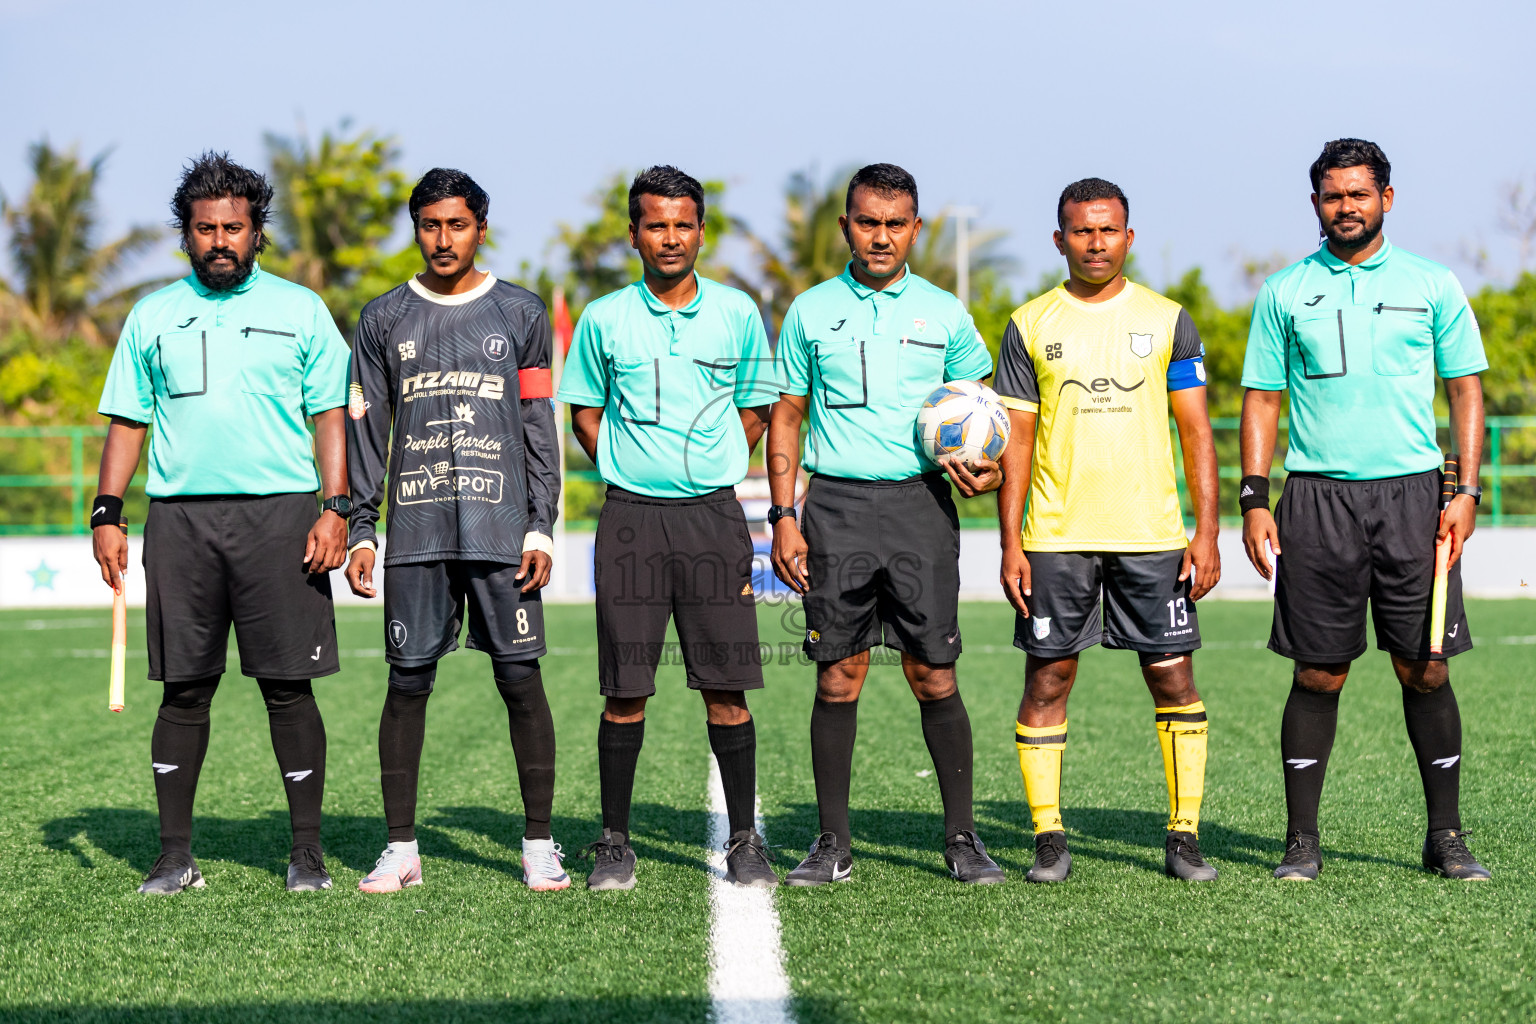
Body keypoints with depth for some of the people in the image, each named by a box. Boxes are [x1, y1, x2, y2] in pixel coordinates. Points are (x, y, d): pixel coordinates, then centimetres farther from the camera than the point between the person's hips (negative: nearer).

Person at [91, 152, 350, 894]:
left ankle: (306, 852, 5)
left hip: (278, 513, -1)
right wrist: (107, 514, 3)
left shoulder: (300, 310, 8)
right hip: (179, 517, 2)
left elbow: (331, 416, 6)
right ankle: (175, 854, 9)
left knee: (288, 687, -2)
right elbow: (128, 422, 14)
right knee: (184, 689, 3)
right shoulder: (153, 317, 13)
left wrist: (335, 508, -5)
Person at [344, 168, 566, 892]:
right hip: (415, 531, 1)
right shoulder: (384, 319, 10)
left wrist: (541, 527, -1)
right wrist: (361, 531, 3)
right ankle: (401, 848, 8)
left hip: (501, 528, -1)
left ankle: (539, 845, 6)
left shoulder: (520, 314, 8)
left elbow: (540, 430, 7)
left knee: (520, 680, -2)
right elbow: (364, 431, 10)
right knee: (407, 682, 1)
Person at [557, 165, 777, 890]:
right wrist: (628, 472, 4)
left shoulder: (736, 313, 5)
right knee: (625, 692, 0)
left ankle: (744, 842, 9)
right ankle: (614, 843, 10)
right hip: (631, 517, 0)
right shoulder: (604, 319, 4)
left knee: (725, 688, -1)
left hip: (713, 514, 0)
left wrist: (710, 473, 7)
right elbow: (585, 414, 14)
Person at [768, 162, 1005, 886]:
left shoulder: (943, 313, 8)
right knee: (838, 677, 0)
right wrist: (783, 517, 1)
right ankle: (833, 843, 7)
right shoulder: (810, 313, 8)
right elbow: (787, 418, 10)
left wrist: (984, 468, -7)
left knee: (933, 676, -2)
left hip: (919, 502, 0)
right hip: (836, 507, 0)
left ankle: (961, 837, 6)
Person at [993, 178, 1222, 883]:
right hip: (1055, 534, 0)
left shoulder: (1167, 320, 7)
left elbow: (1196, 431, 6)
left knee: (1172, 675, -1)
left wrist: (1207, 532, -1)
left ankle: (1185, 834, 7)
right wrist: (1010, 543, -2)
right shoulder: (1030, 325, 6)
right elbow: (1015, 439, 5)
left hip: (1152, 533, 0)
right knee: (1048, 677, 1)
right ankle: (1048, 837, 8)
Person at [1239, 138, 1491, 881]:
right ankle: (1303, 841, 8)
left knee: (1424, 668, 0)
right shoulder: (1284, 293, 8)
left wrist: (1466, 491, -2)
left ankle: (1446, 837, 10)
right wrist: (1254, 499, 0)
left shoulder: (1432, 285, 7)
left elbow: (1466, 389, 9)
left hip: (1411, 492, 0)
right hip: (1317, 496, 0)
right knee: (1318, 674, 1)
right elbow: (1261, 400, 9)